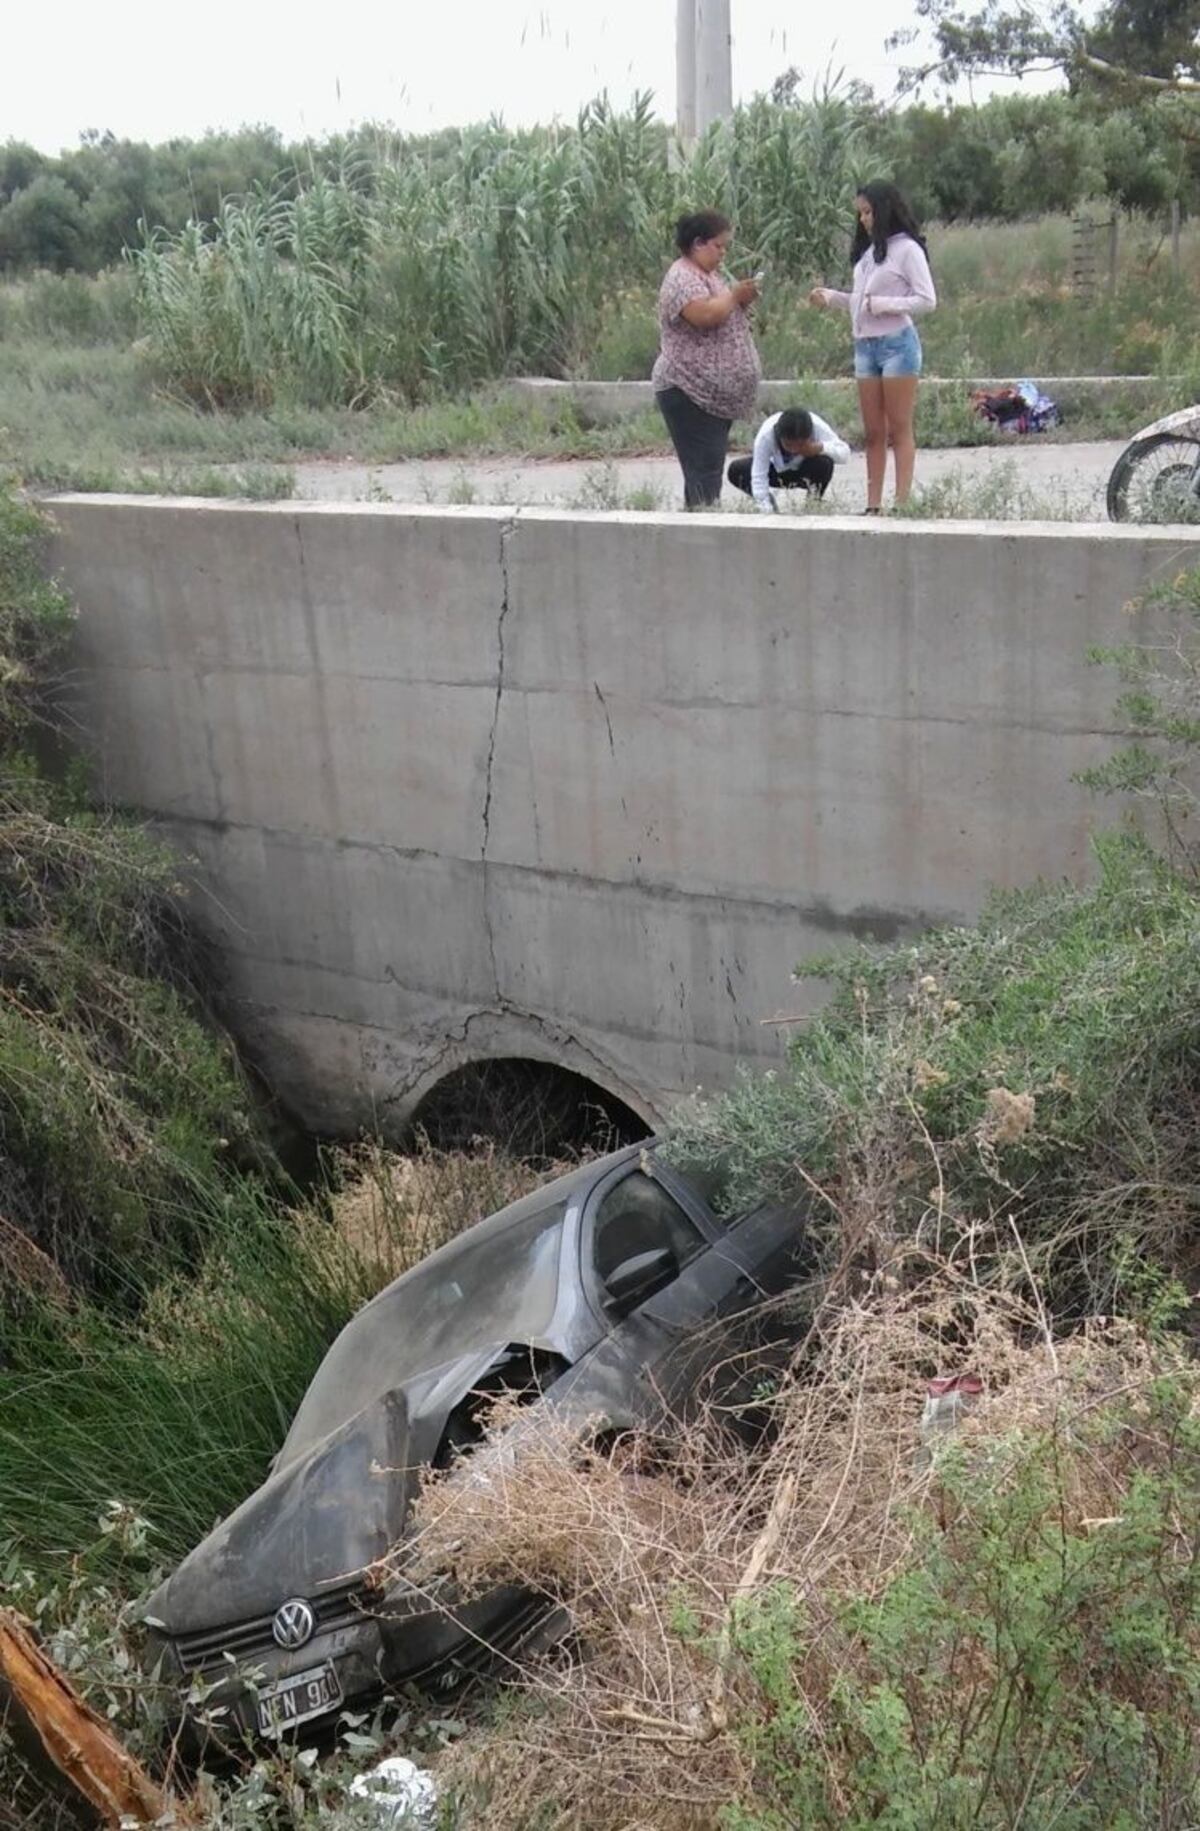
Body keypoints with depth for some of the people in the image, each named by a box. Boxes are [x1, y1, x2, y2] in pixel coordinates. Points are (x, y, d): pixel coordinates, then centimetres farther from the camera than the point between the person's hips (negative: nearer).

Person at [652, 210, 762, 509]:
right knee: (704, 472, -15)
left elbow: (725, 318, 27)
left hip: (716, 394, 10)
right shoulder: (683, 278, -12)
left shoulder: (709, 274, 19)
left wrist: (741, 300, 8)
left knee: (711, 470, 9)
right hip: (689, 393, -10)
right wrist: (733, 295, -11)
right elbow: (705, 315, -28)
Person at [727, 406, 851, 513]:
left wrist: (820, 447, -48)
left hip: (806, 472, -1)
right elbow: (759, 476, -34)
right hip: (778, 470, 1)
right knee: (735, 470, -23)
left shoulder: (819, 428, -32)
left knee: (825, 463, -36)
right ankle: (770, 502, 1)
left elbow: (844, 452, -29)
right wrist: (765, 509, -42)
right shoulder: (766, 435, -34)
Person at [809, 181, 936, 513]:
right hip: (865, 345, 7)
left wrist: (883, 304, -15)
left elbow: (927, 300, -9)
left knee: (899, 430, -4)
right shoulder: (868, 251, 16)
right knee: (873, 433, 6)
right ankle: (873, 506, 8)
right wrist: (831, 297, 4)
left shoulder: (907, 249, -5)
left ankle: (902, 504, -3)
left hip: (897, 344, -7)